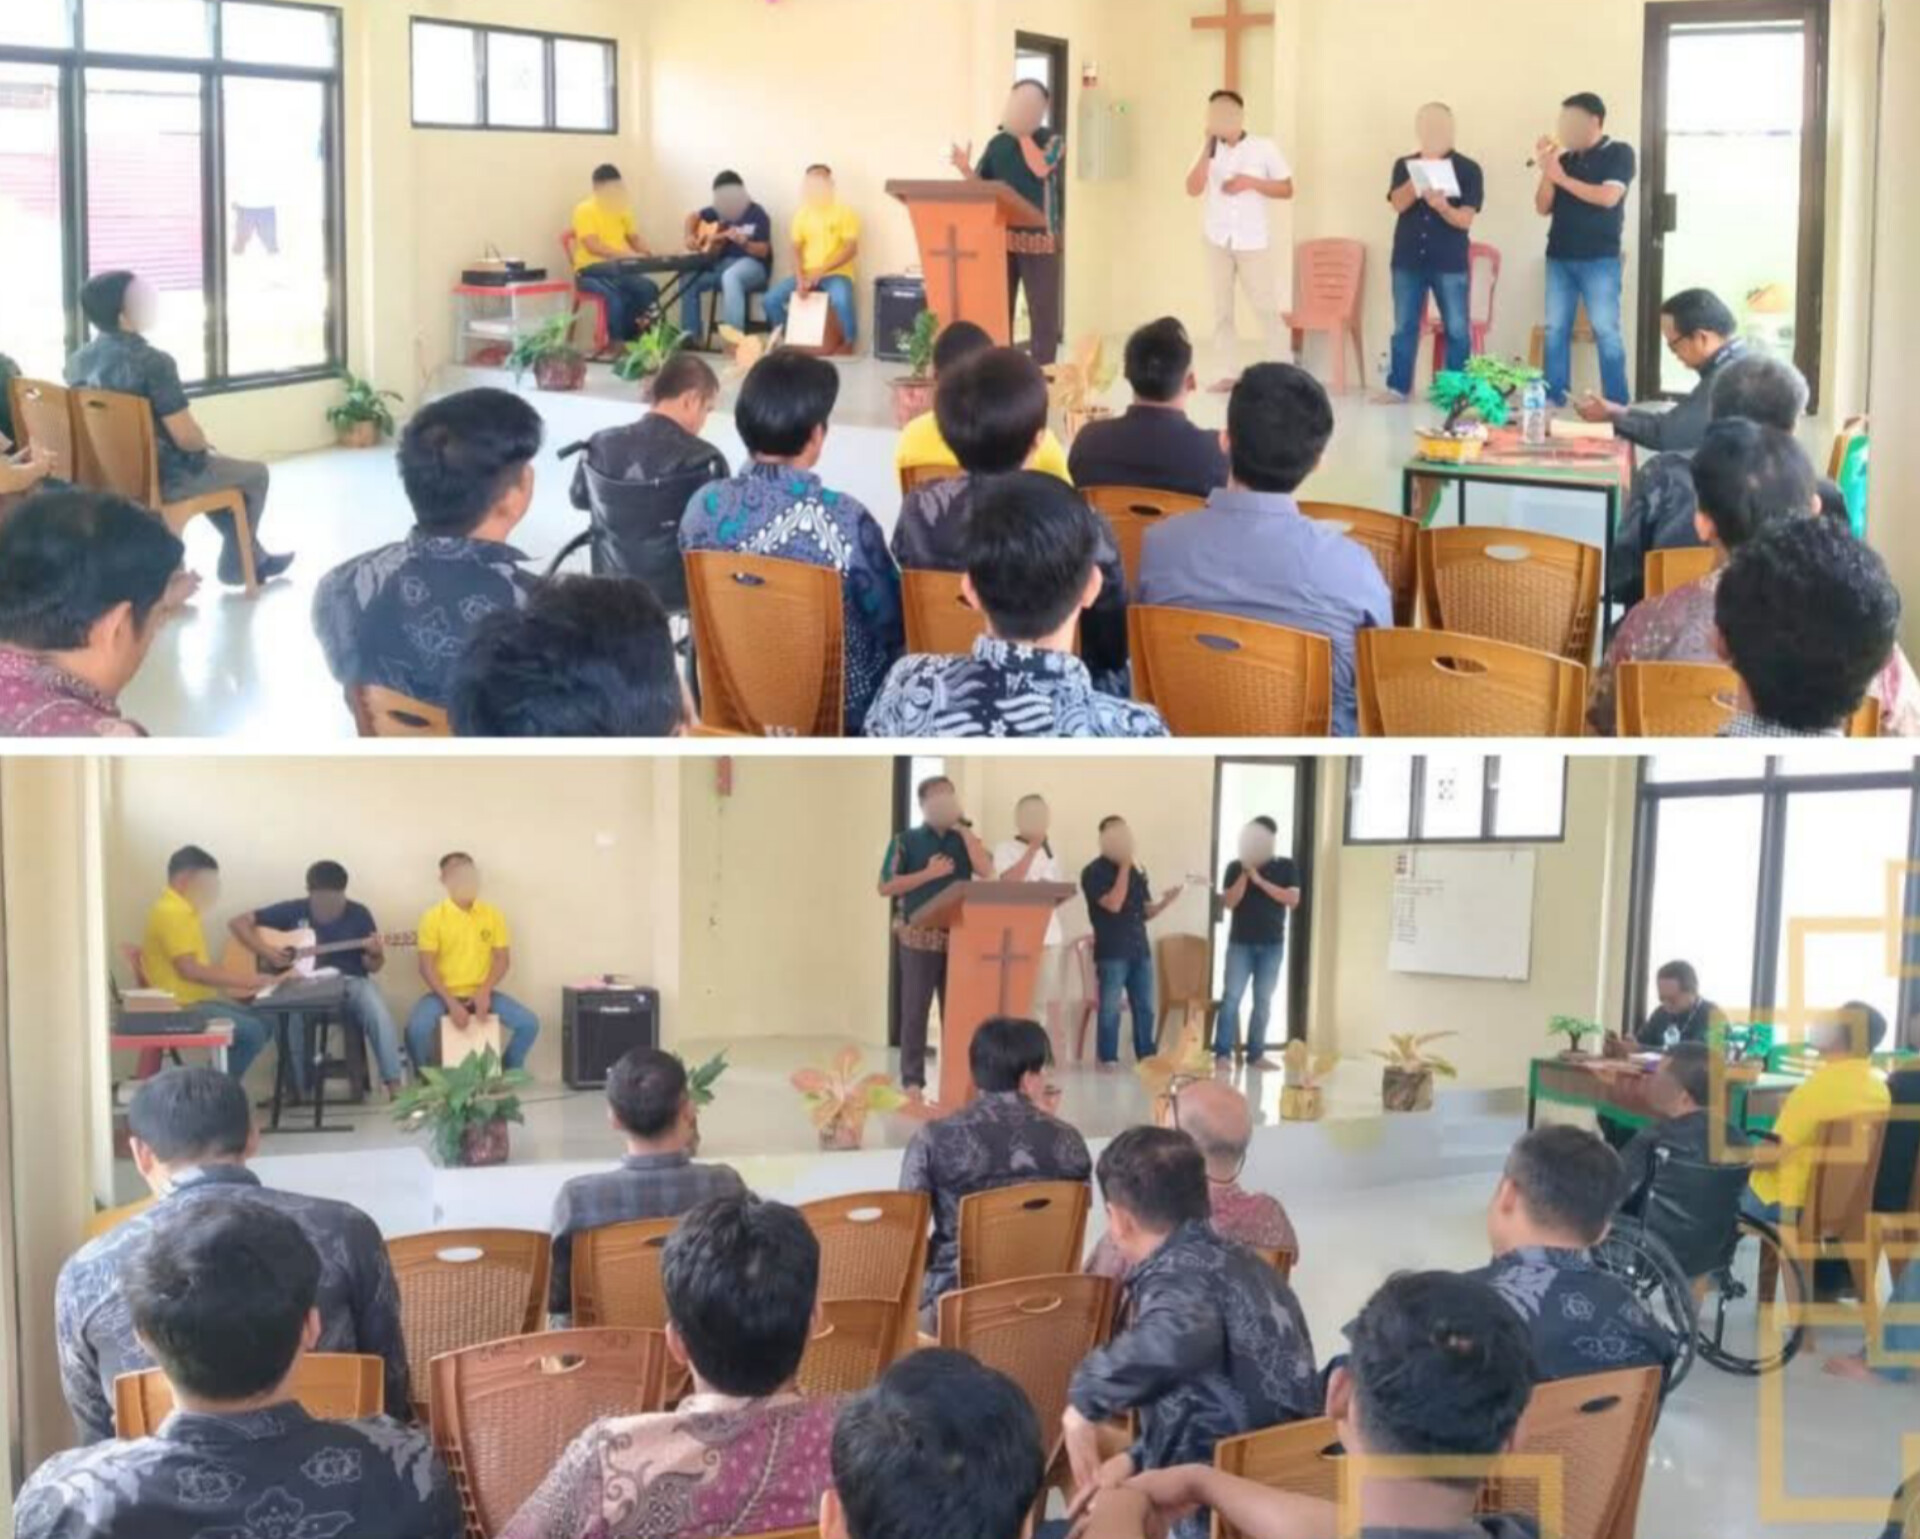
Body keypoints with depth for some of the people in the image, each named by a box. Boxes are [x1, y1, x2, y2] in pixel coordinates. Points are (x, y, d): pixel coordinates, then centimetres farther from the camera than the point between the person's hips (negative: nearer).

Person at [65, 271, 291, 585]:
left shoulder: (77, 362, -1)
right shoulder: (152, 361, -25)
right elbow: (187, 437, -25)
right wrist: (204, 443, -1)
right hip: (160, 478, -8)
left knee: (215, 465, 34)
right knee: (255, 473, 17)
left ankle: (251, 558, 39)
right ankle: (236, 566, 29)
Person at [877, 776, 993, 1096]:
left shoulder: (964, 840, 13)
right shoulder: (906, 841, 4)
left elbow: (986, 871, -5)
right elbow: (886, 887, -3)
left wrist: (963, 829, -4)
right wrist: (929, 873, -11)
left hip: (960, 936, 3)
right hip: (919, 936, -3)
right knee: (915, 1009, -3)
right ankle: (912, 1080, 1)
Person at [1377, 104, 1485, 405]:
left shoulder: (1468, 169, -1)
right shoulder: (1405, 165, 7)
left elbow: (1465, 219, -8)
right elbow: (1398, 203, -9)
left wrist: (1442, 206, -27)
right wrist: (1420, 176, -21)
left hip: (1450, 262, -2)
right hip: (1408, 259, 2)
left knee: (1457, 329, -1)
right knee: (1405, 326, 5)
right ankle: (1397, 386, 10)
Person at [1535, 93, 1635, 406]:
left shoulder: (1619, 154, 0)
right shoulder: (1565, 159, 12)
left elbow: (1608, 197, -14)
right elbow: (1543, 208, 10)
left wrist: (1563, 178, -10)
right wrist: (1546, 171, -4)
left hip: (1600, 259, -5)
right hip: (1559, 257, 5)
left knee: (1605, 330, -7)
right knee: (1555, 330, 2)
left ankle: (1617, 404, -5)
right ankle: (1554, 402, 6)